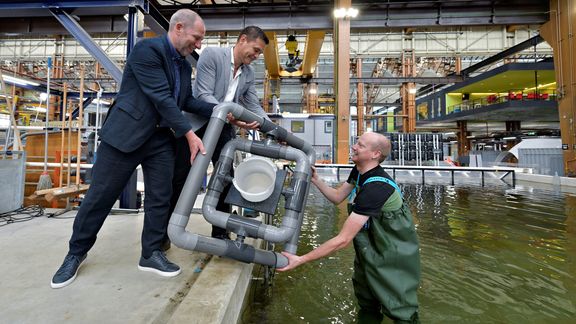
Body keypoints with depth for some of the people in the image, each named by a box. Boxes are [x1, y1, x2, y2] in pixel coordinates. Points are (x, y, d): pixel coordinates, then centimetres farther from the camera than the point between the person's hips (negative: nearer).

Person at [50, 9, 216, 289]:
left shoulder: (184, 65, 13)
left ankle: (151, 253, 18)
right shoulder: (146, 49, -12)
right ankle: (76, 252, 25)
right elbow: (161, 97, -20)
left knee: (160, 197, 4)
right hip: (126, 133, -6)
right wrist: (189, 134, -21)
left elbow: (187, 101, 12)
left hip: (161, 138, 7)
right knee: (100, 196, 4)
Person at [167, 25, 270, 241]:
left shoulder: (249, 73, 8)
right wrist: (230, 116, -32)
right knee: (180, 178, 2)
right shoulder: (211, 55, -9)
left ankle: (220, 232, 17)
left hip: (223, 128, 5)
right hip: (198, 124, -5)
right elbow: (203, 95, -18)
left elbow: (254, 107, 8)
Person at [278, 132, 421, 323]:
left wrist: (301, 260, -31)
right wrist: (315, 180, -8)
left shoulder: (376, 188, -34)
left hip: (394, 256, -8)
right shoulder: (359, 171, -6)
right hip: (371, 247, 8)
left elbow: (343, 239, -35)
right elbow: (337, 197, 7)